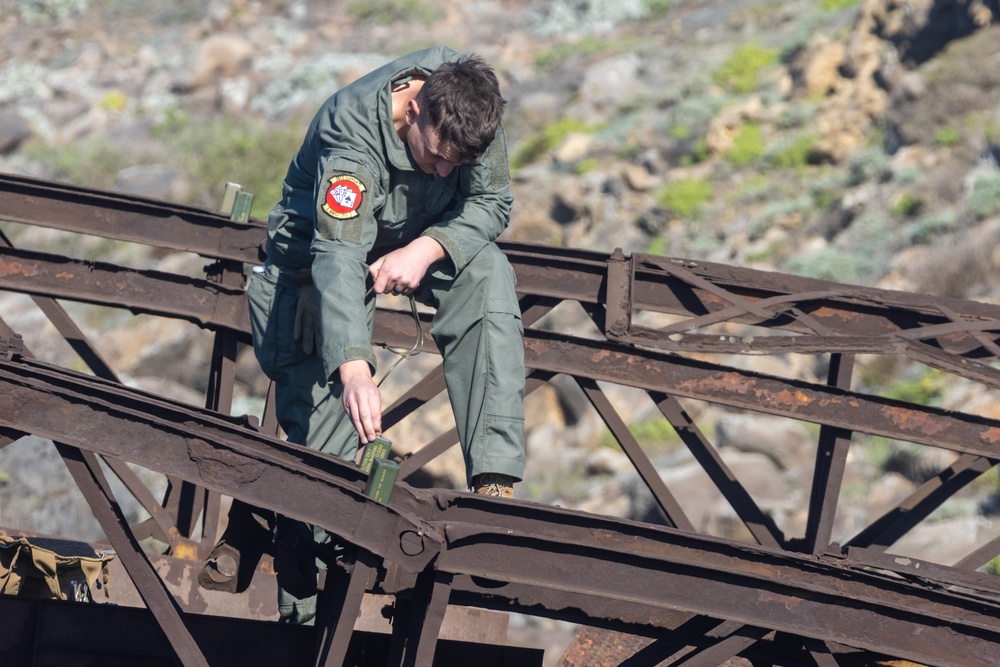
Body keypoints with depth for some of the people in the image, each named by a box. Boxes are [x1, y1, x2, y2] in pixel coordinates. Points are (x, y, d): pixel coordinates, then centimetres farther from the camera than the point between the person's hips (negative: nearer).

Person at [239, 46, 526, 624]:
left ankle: (495, 481, -32)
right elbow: (338, 257, -47)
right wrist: (355, 368, -60)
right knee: (324, 404, -16)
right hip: (326, 241, -3)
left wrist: (427, 250, -32)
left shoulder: (470, 104, -23)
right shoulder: (351, 135, -37)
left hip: (424, 237, 3)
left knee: (489, 277, -28)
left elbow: (492, 202, -12)